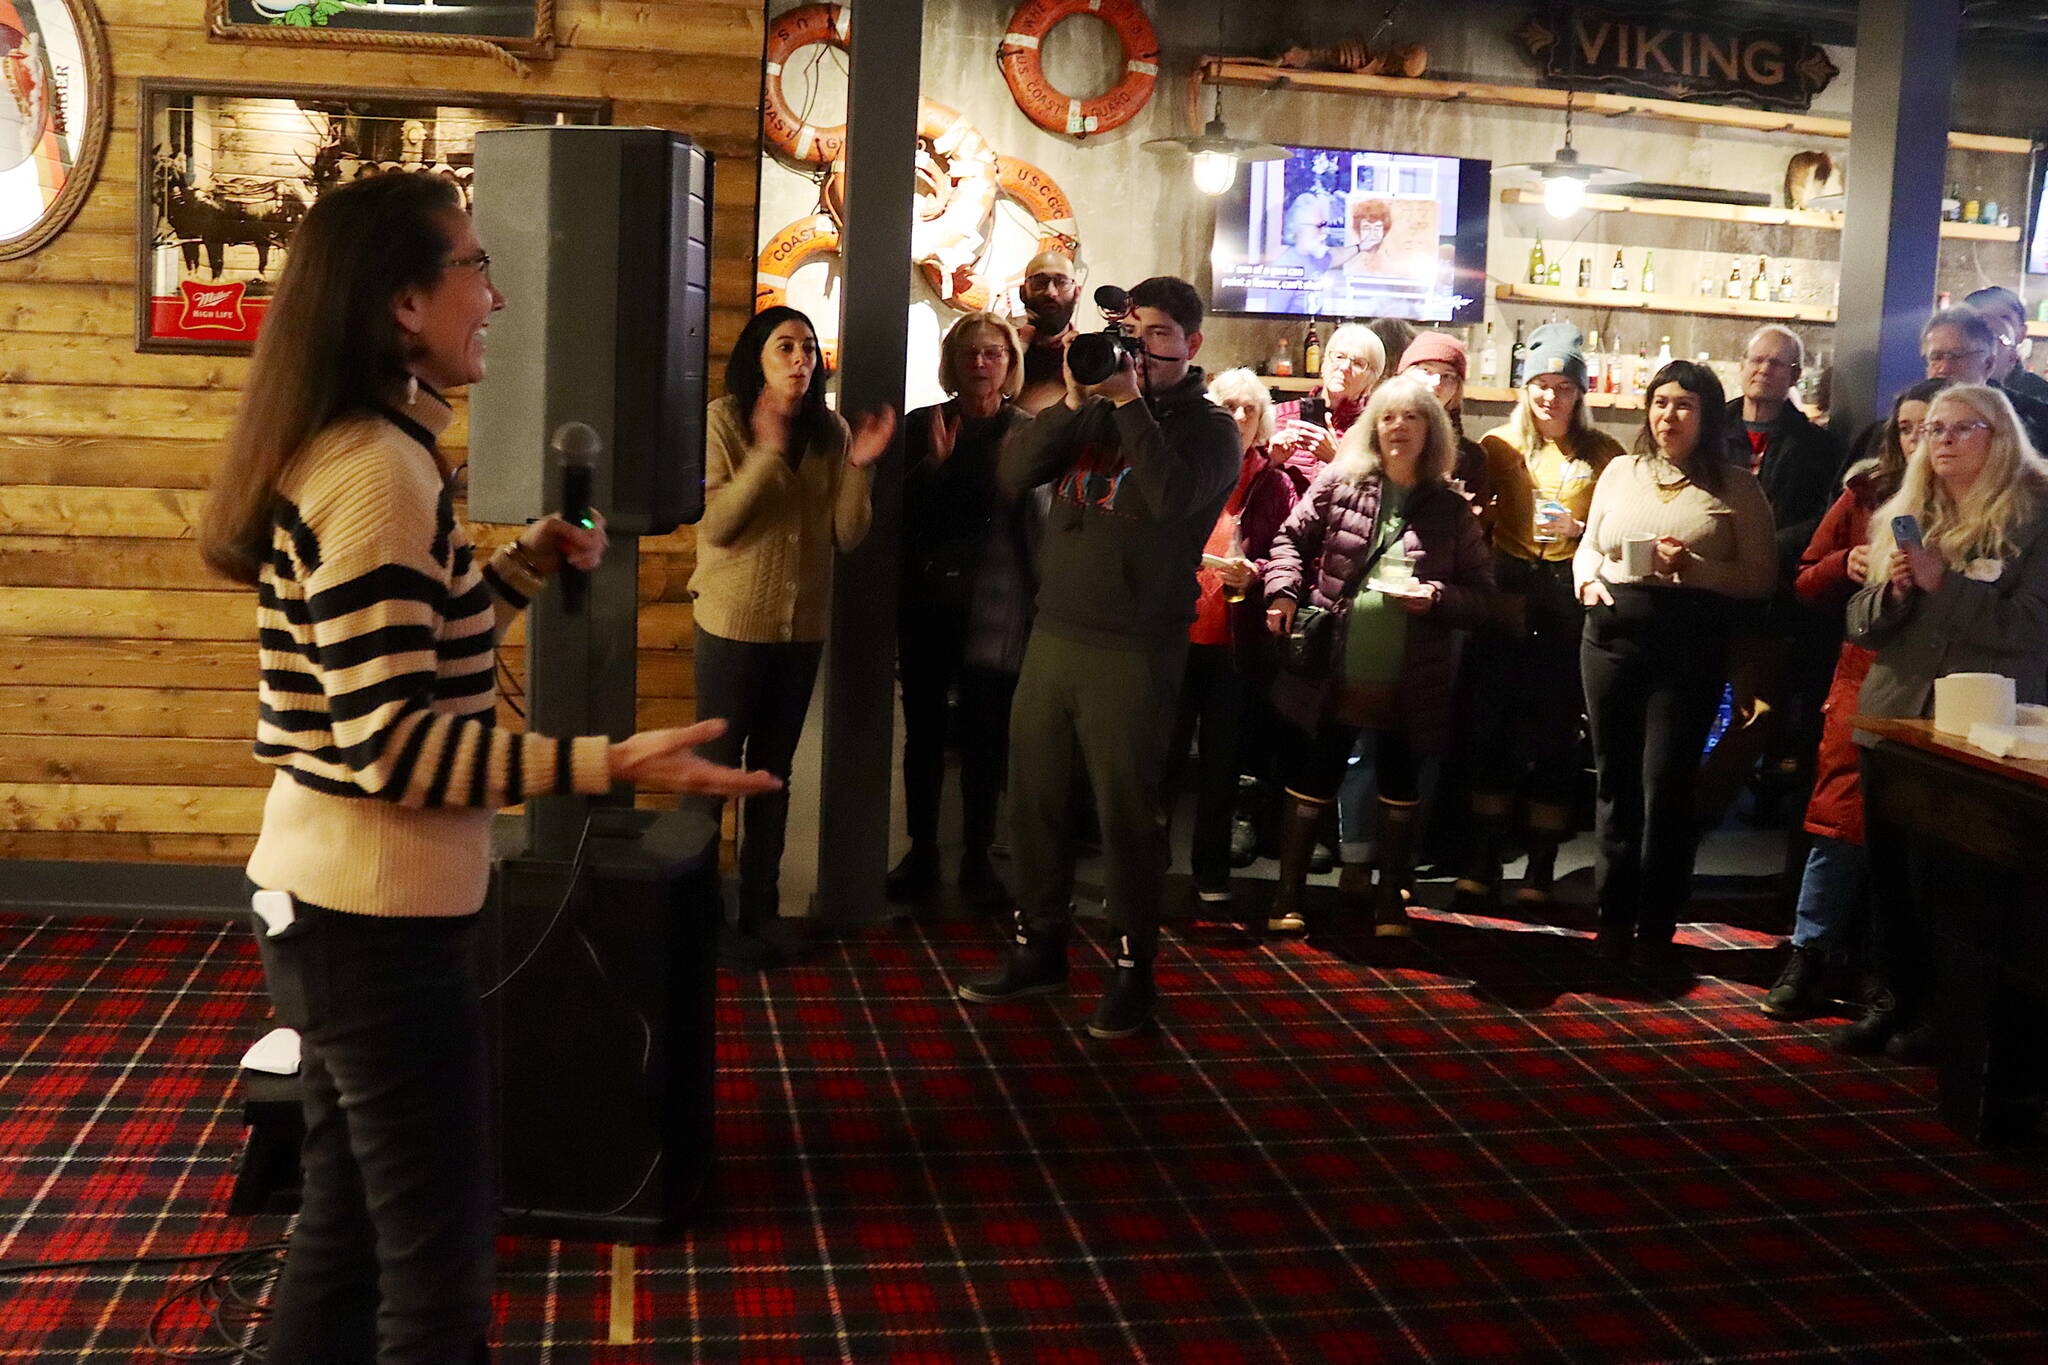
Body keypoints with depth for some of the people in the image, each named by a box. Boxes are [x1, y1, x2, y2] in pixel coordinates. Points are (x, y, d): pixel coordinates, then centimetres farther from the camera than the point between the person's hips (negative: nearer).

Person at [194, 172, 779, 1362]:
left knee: (347, 1230, 20)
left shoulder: (363, 454, 11)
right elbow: (392, 744, -25)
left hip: (333, 903, 10)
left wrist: (530, 564, 14)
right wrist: (615, 764, -29)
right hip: (377, 922, -10)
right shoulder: (377, 470, -20)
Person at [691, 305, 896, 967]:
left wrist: (857, 466, -15)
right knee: (717, 766, 3)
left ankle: (761, 907, 24)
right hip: (735, 621, -5)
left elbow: (846, 535, 0)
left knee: (773, 769, 14)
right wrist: (768, 452, -26)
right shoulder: (723, 421, -9)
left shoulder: (830, 430, 3)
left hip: (803, 624, 5)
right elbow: (715, 522, -18)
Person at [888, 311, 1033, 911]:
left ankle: (977, 859, 15)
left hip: (993, 606, -2)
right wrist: (933, 463, -13)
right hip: (926, 599, 2)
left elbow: (1037, 519, 0)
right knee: (923, 730, 8)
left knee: (986, 734, 4)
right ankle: (921, 852, 20)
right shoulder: (923, 426, 7)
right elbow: (897, 508, 1)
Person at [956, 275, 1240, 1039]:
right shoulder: (1093, 411, 14)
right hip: (1053, 633, 5)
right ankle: (1038, 949, 23)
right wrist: (1075, 401, -10)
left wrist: (1130, 403, -16)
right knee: (1033, 801, 9)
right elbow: (1014, 472, 1)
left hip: (1134, 652, -5)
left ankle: (1132, 971, 11)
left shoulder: (1209, 427, 1)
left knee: (1126, 814, 0)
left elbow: (1173, 496, -20)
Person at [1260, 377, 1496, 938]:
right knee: (1313, 777, 7)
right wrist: (1283, 591, -9)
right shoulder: (1339, 485, 2)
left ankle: (1390, 896, 25)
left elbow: (1481, 592, 5)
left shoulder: (1450, 510, 3)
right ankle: (1288, 895, 19)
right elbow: (1291, 539, 7)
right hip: (1335, 671, 0)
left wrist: (1437, 596, -14)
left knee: (1400, 786, 10)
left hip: (1408, 681, 1)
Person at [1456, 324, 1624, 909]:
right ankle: (1480, 867, 7)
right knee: (1490, 728, -1)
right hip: (1506, 597, 1)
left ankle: (1540, 872, 9)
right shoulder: (1499, 445, 9)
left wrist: (1579, 528, -11)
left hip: (1570, 601, -1)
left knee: (1554, 734, 1)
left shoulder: (1603, 453, 6)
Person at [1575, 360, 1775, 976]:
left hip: (1690, 647, -4)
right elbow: (1588, 547, 20)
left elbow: (1760, 578, -3)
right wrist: (1588, 578, -2)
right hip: (1613, 636, 4)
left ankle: (1656, 928, 8)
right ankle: (1614, 918, 20)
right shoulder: (1621, 472, 12)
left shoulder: (1736, 487, 1)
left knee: (1666, 784, -5)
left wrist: (1691, 567, -16)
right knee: (1615, 779, 9)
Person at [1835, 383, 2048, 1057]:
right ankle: (1895, 995, 21)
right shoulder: (1905, 516, 15)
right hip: (1894, 716, 5)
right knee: (1891, 865, 9)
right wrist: (1891, 589, -7)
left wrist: (1944, 582, -18)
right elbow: (1861, 623, 13)